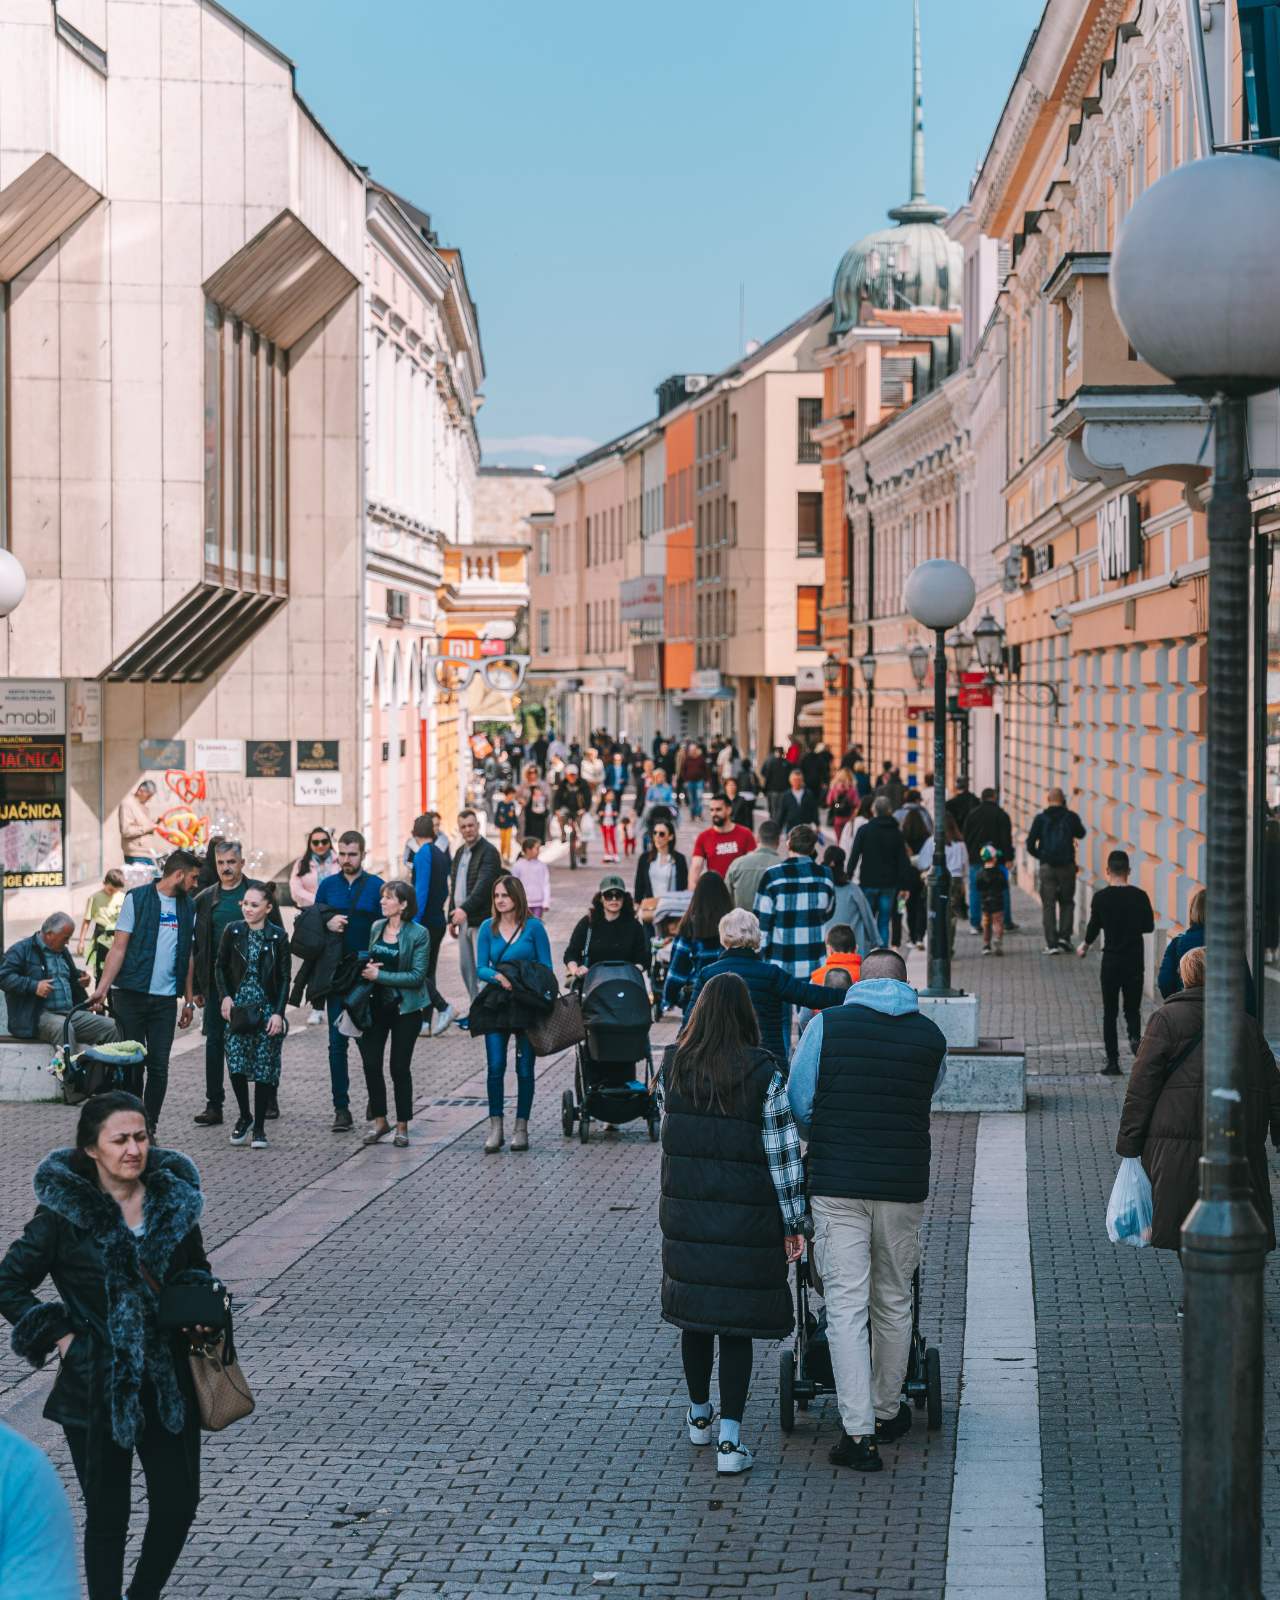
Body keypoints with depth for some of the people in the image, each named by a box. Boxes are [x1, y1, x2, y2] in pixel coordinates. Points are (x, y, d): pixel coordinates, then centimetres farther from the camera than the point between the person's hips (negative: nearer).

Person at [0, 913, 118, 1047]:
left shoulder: (63, 952, 24)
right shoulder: (22, 950, 0)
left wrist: (80, 982, 15)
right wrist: (34, 986, -21)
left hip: (71, 1012, 7)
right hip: (40, 1015, -7)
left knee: (110, 1027, -9)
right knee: (63, 1028, -40)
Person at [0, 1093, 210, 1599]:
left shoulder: (174, 1199, 1)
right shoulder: (64, 1211, -11)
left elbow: (196, 1269, 17)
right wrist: (59, 1335, -11)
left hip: (169, 1380, 4)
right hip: (97, 1384, -4)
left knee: (179, 1500, 8)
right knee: (107, 1514, 4)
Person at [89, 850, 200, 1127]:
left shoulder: (188, 907, 13)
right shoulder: (137, 899, -2)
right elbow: (119, 947, -5)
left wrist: (189, 1001, 14)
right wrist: (103, 987, -14)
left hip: (166, 998, 4)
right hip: (130, 996, -4)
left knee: (159, 1067, 1)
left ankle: (149, 1127, 9)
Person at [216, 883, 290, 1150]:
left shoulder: (278, 936, -4)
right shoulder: (232, 931, 0)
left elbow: (284, 978, -1)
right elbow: (220, 966, 11)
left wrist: (278, 1013, -8)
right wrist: (225, 997, -2)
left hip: (266, 1009, -1)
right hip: (237, 1007, 1)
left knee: (264, 1069, -2)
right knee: (235, 1064, -9)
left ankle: (259, 1127, 9)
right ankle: (244, 1117, 14)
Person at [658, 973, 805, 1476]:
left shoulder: (673, 1066, -1)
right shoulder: (762, 1073, -12)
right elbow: (782, 1152, -10)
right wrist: (792, 1223, -3)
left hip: (685, 1208, 3)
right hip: (747, 1217, -3)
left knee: (694, 1308, 18)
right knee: (738, 1321, 2)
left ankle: (699, 1416, 35)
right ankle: (729, 1439, -2)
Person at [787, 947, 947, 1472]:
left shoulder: (826, 1024, -2)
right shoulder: (931, 1036, 4)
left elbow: (798, 1104, -1)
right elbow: (921, 1107, 13)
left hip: (836, 1187, -2)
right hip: (904, 1187, 2)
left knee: (846, 1305, -1)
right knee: (893, 1302, 17)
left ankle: (858, 1432, -7)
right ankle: (886, 1413, 30)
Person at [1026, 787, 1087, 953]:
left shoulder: (1040, 818, -2)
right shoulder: (1071, 817, 0)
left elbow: (1030, 844, -3)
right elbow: (1081, 833, 20)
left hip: (1047, 866, -1)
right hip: (1067, 865, 1)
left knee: (1048, 905, 3)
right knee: (1067, 902, 16)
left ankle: (1052, 944, -2)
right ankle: (1064, 936, 2)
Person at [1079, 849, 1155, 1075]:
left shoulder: (1101, 897, -8)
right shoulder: (1139, 896, -4)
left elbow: (1093, 928, -2)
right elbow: (1149, 927, 4)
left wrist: (1084, 946, 18)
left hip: (1111, 961, -1)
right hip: (1135, 961, 1)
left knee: (1109, 1012, 7)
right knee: (1133, 1008, 13)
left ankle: (1113, 1062, 5)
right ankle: (1135, 1036, -18)